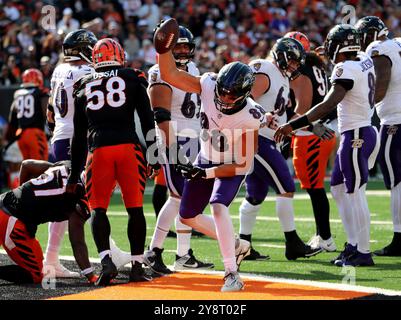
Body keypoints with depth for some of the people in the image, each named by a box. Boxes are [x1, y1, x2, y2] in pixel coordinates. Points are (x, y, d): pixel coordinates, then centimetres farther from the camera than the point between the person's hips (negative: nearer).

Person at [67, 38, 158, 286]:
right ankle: (137, 267, 5)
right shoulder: (132, 78, 11)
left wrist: (75, 174, 21)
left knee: (98, 209, 5)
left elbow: (79, 136, 18)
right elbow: (147, 120, 4)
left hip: (98, 149, 1)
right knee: (135, 208, 6)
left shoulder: (84, 86, 17)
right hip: (128, 146, -1)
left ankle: (106, 261, -14)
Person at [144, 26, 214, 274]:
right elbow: (161, 116, -18)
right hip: (174, 141, -9)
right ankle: (154, 252, -6)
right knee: (179, 197, -12)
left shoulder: (192, 69, 15)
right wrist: (169, 150, -24)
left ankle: (184, 255, 15)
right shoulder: (163, 75, -12)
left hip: (193, 141, 9)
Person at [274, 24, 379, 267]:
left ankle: (363, 253, 0)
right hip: (365, 131, 9)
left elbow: (329, 104, -29)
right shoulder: (366, 62, 6)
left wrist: (294, 125, -31)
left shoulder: (346, 69, -18)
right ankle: (354, 244, 20)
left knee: (355, 194, -4)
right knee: (340, 190, 17)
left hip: (355, 137, -9)